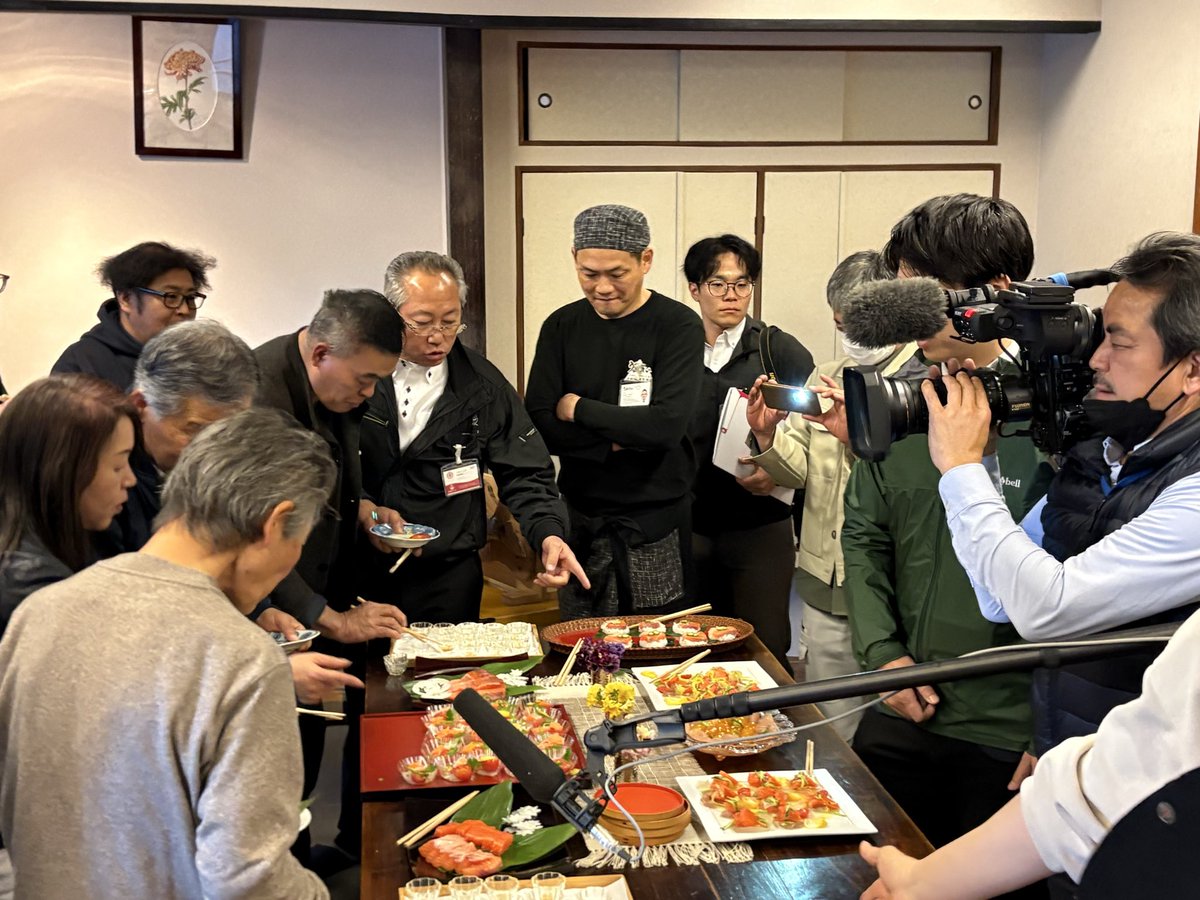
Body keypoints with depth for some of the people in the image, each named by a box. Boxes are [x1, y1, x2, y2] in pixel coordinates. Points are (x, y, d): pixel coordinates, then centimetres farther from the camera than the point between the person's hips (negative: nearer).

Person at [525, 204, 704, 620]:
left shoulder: (678, 325, -7)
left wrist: (579, 410, -9)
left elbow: (667, 425, -19)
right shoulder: (562, 327, 5)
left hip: (657, 527, -3)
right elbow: (538, 425, -3)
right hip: (581, 521, 3)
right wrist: (615, 441, -16)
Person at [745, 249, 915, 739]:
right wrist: (767, 435, -7)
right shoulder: (825, 376, 13)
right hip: (825, 588, 6)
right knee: (829, 727, 17)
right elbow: (799, 470, 11)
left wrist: (858, 436, -28)